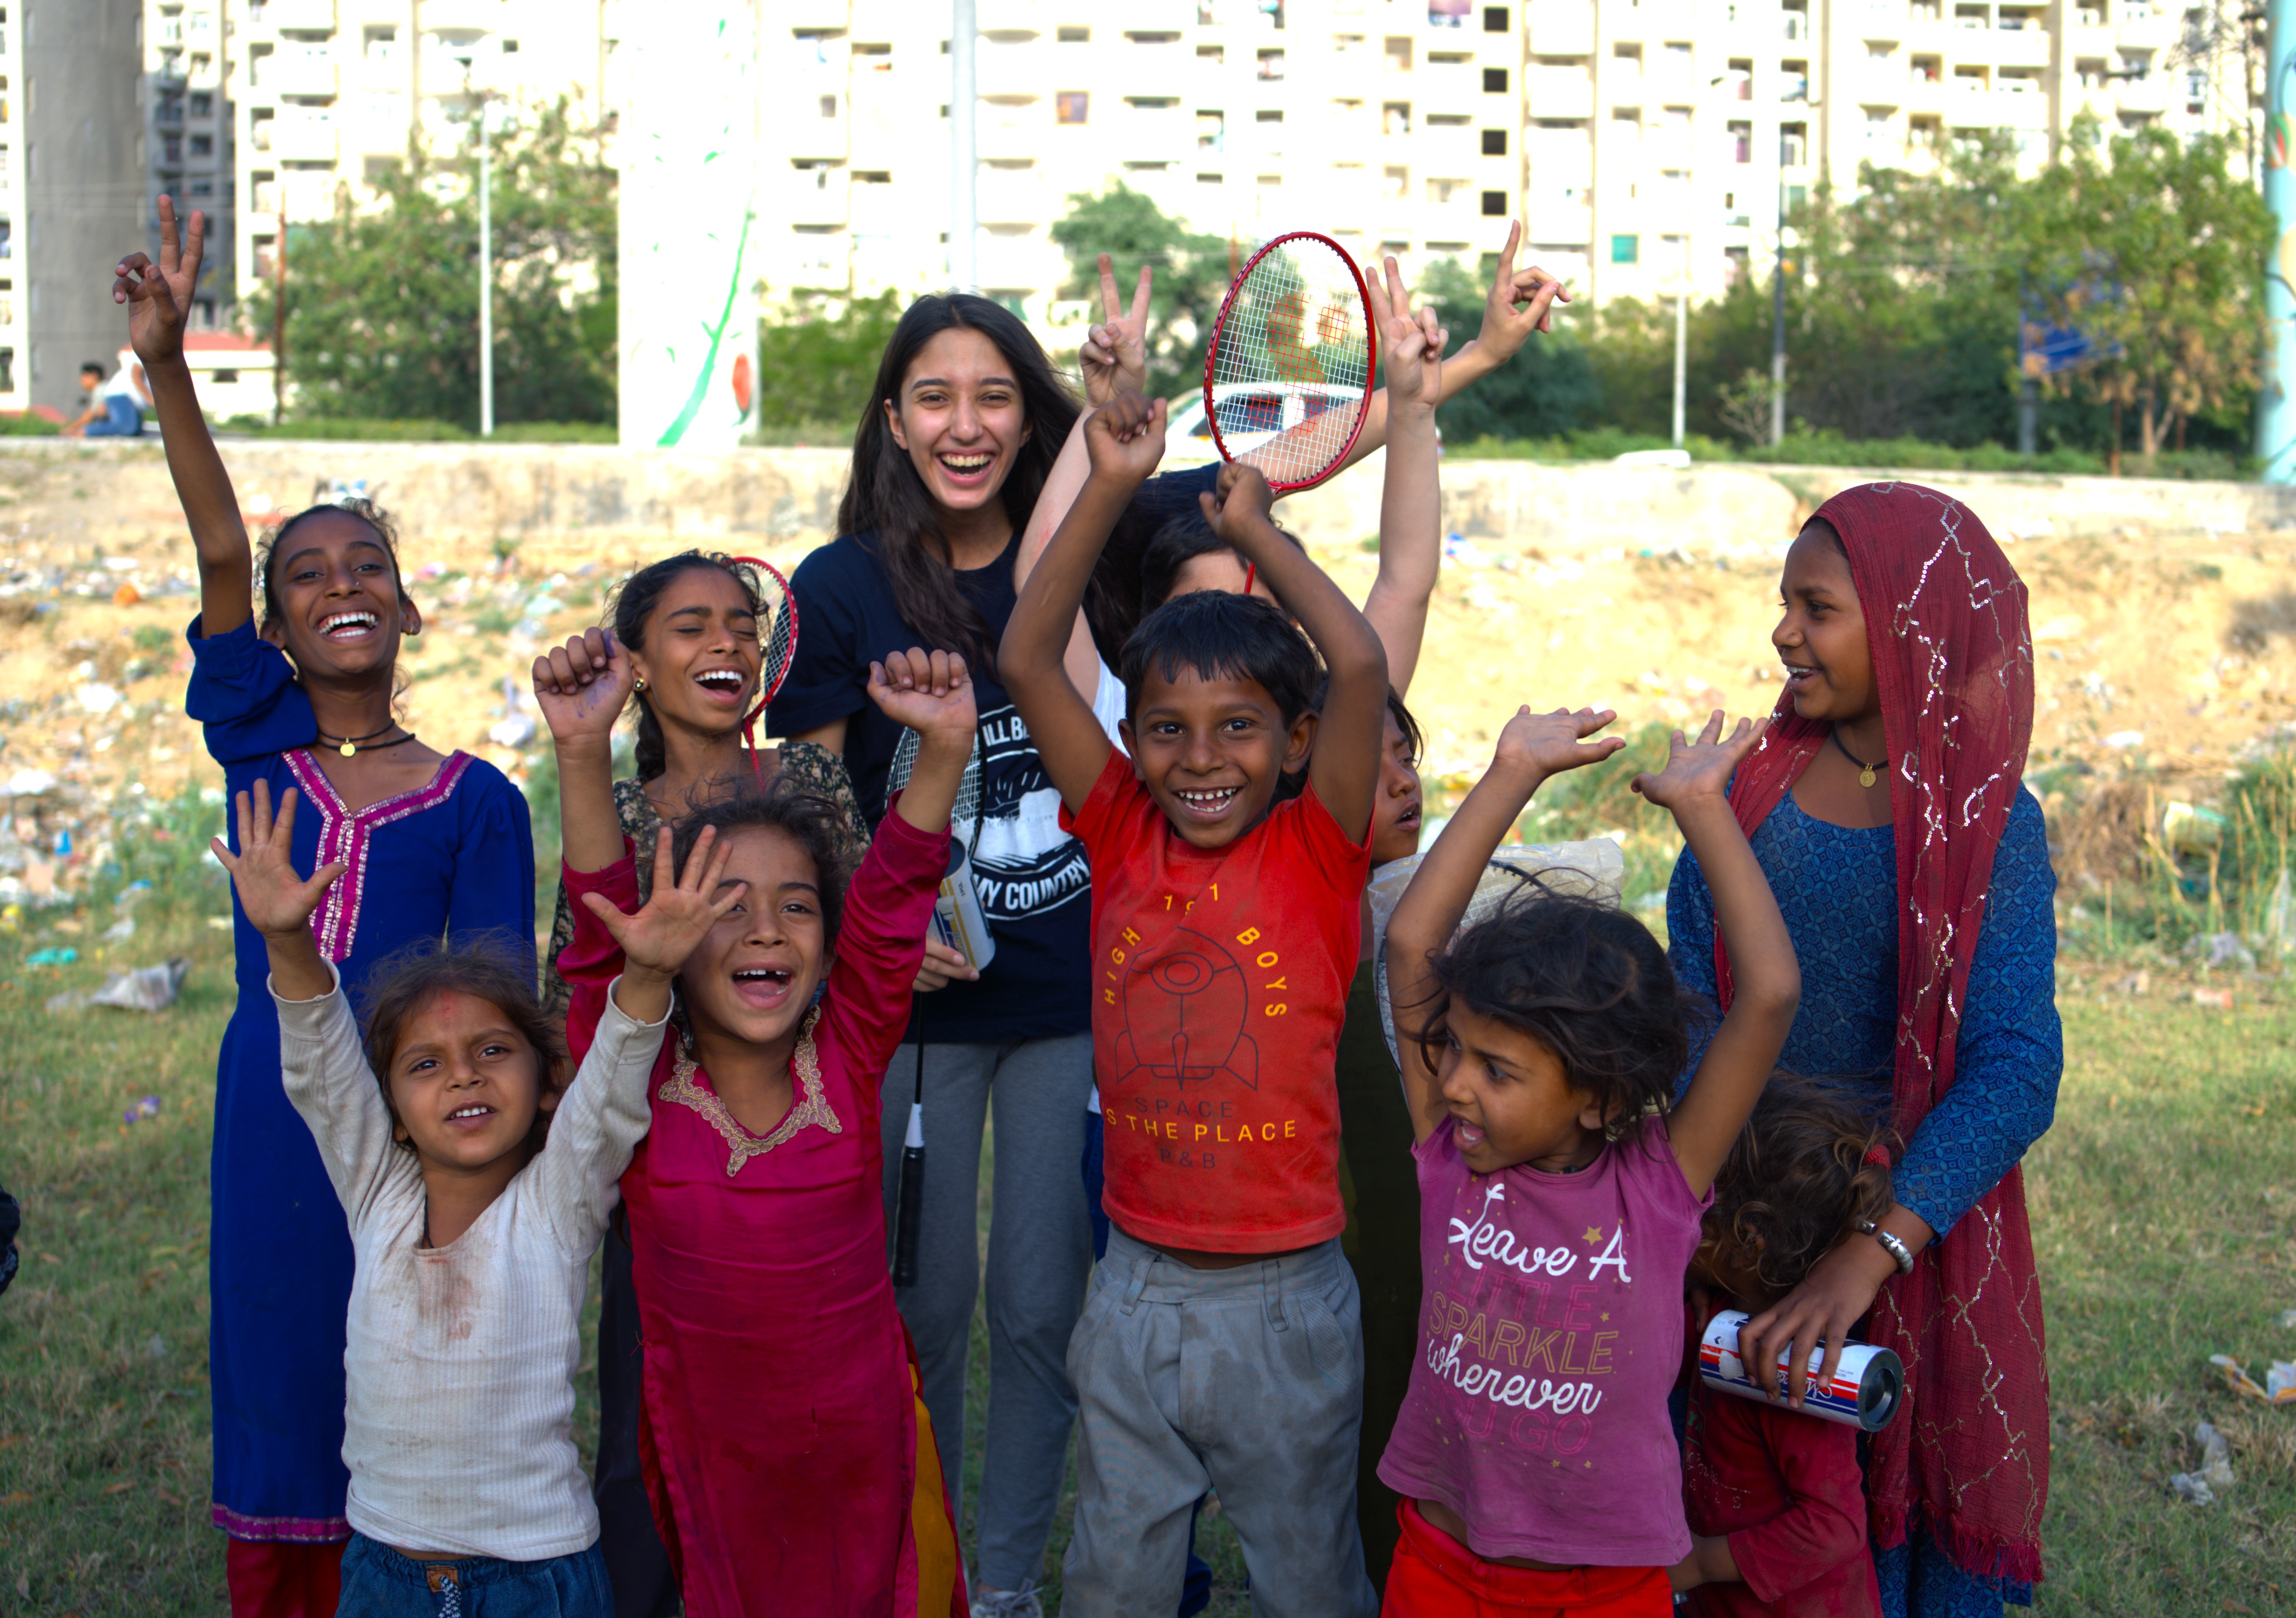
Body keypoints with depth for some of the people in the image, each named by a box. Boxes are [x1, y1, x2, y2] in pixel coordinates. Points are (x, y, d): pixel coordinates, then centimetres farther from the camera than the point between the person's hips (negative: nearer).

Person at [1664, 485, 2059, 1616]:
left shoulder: (1989, 825, -12)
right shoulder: (1761, 780, -1)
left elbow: (2015, 1072, -22)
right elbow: (1692, 1000, -4)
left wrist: (1872, 1252, -35)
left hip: (1919, 1216, -3)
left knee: (1908, 1506, 10)